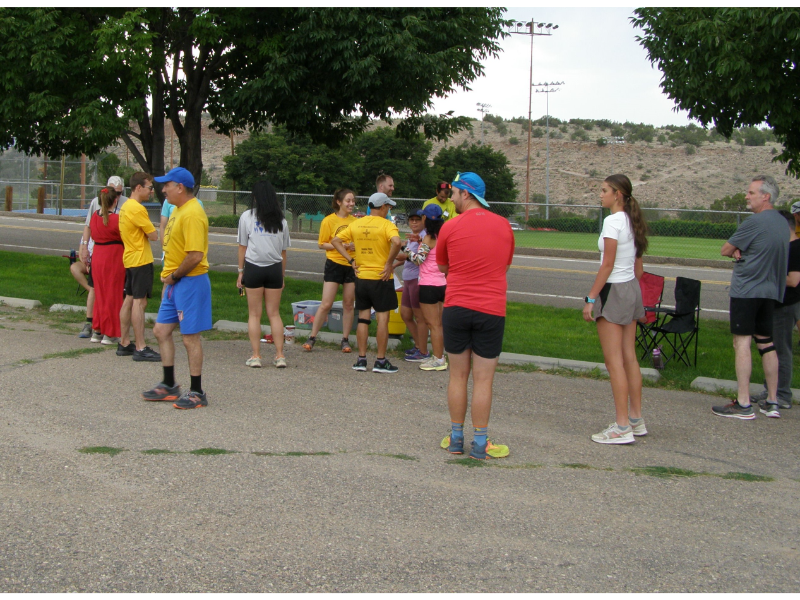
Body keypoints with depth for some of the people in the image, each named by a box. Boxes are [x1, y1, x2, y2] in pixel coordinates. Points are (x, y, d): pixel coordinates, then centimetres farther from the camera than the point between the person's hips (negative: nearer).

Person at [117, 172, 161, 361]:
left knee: (129, 300, 13)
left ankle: (124, 343, 19)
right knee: (140, 301, -10)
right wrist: (155, 230, 3)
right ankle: (140, 349, -10)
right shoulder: (137, 209, -18)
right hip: (141, 260, -10)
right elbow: (153, 236, -16)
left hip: (130, 259, 10)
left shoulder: (126, 207, 14)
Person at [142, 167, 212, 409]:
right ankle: (169, 386, 24)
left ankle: (197, 393, 8)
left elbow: (196, 256, -26)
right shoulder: (178, 210, 14)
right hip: (175, 283, 10)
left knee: (190, 337, -3)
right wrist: (168, 277, 13)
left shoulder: (192, 214, -19)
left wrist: (174, 276, -14)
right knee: (161, 330, 13)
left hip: (190, 282, -10)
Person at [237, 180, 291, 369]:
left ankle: (256, 356, 2)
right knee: (274, 313, 9)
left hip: (254, 267, -2)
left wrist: (241, 271, 8)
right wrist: (282, 275, 17)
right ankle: (279, 355, 5)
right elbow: (283, 251, 9)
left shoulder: (247, 217, 0)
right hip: (275, 268, 2)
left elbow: (242, 247, 1)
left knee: (254, 314, 5)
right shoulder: (281, 220, 7)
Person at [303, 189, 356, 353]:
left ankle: (345, 340, 15)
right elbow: (322, 244, -4)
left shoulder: (355, 221, 7)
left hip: (352, 265, 4)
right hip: (334, 264, -4)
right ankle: (312, 338, 5)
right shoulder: (329, 221, -5)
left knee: (348, 304, 7)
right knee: (326, 304, -5)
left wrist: (356, 246, -3)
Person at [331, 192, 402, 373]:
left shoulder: (356, 224, 6)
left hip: (361, 277, 5)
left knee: (363, 318, 11)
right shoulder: (386, 225, -10)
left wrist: (351, 260, 7)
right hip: (381, 277, -5)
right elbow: (396, 242, -30)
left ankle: (361, 359, 12)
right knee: (382, 318, 2)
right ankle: (381, 361, 3)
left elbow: (335, 240, 8)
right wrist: (389, 263, -18)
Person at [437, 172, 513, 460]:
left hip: (456, 308, 0)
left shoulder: (450, 227, -2)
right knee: (483, 380, 2)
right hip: (491, 310, 0)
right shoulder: (504, 226, 5)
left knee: (458, 376, 10)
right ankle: (480, 443, 5)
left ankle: (456, 439, 17)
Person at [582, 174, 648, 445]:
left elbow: (607, 265, -18)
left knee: (614, 361, -5)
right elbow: (638, 267, 14)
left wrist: (591, 298, -15)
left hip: (613, 291, -9)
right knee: (629, 358, 14)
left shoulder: (612, 221, -16)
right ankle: (636, 419, 20)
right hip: (632, 290, 9)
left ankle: (622, 427, -3)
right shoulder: (632, 221, 11)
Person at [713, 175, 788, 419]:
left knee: (742, 343, -6)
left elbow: (725, 250, -9)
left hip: (746, 289, -8)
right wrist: (743, 252, -1)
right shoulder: (782, 223, 11)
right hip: (771, 290, 8)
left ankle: (744, 404, -8)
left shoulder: (755, 222, -16)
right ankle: (773, 401, 16)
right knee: (766, 344, 13)